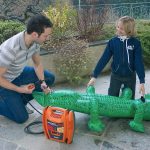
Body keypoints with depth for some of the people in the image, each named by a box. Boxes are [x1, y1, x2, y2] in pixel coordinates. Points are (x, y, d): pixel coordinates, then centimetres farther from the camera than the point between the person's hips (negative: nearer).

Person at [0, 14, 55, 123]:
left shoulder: (34, 41, -19)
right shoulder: (11, 49, -40)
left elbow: (38, 64, -1)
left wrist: (42, 82, -14)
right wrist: (20, 90, -22)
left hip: (18, 73, 6)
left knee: (50, 78, 1)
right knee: (21, 117, -4)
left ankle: (18, 100, 12)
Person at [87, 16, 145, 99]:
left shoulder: (135, 43, -12)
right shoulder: (113, 41, -9)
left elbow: (139, 62, -10)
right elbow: (104, 59, -8)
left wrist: (142, 81, -13)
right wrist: (94, 76, -10)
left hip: (130, 77, -1)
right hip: (115, 76, 1)